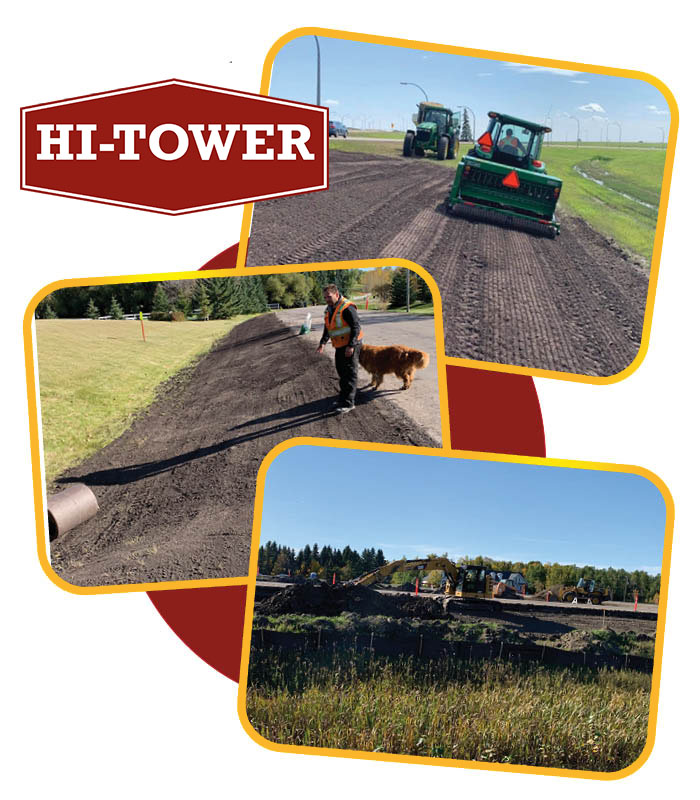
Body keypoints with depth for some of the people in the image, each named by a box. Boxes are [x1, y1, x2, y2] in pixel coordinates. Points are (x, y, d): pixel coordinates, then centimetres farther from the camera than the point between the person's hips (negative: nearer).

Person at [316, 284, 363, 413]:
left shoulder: (347, 308, -18)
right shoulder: (330, 309, 11)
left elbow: (356, 327, -21)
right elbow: (327, 328, 16)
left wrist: (351, 346, -26)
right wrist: (323, 342, 2)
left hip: (351, 346, -9)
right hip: (340, 346, 9)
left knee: (350, 373, -6)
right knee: (341, 372, 16)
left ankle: (348, 403, -4)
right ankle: (344, 399, 27)